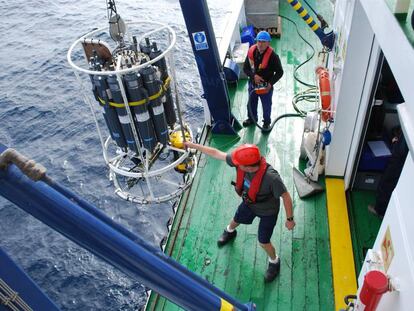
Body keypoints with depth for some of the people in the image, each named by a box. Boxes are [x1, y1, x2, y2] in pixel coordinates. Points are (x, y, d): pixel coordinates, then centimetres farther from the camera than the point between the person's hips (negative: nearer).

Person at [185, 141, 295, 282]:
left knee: (263, 242, 10)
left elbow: (286, 196, -30)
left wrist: (290, 219, -18)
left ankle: (274, 262, 44)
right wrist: (193, 145, -13)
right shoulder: (241, 161, -31)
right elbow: (216, 153, -20)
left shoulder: (271, 177, -45)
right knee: (236, 220, 31)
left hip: (267, 211, -5)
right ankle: (229, 232, 69)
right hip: (249, 203, 5)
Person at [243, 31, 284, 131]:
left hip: (266, 86, -4)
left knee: (266, 105, 16)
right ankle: (252, 118, 51)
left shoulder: (272, 56, -23)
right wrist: (254, 75, -21)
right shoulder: (251, 52, -12)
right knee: (251, 103, 25)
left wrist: (270, 83, -24)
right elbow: (245, 68, -4)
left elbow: (279, 72, -14)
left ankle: (266, 122, 41)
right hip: (253, 84, 4)